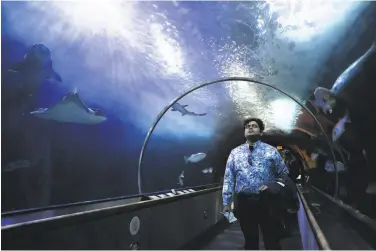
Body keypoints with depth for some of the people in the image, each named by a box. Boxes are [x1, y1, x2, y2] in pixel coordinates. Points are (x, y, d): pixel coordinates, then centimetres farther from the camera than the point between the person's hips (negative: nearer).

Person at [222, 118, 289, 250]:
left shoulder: (271, 151, 2)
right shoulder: (235, 153, 4)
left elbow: (284, 174, 7)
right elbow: (228, 178, 3)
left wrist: (273, 186, -10)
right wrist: (226, 201, -2)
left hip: (266, 201, -1)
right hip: (243, 202, 1)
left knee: (272, 240, 11)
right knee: (250, 240, 17)